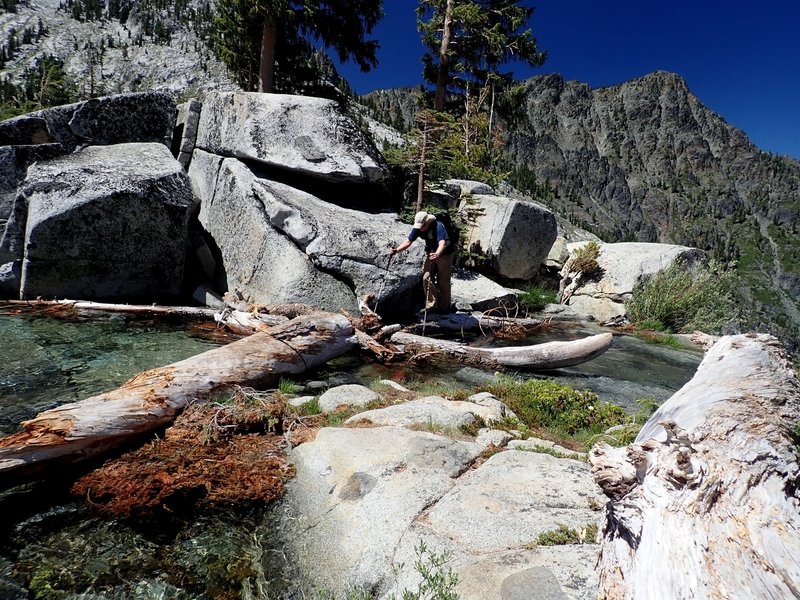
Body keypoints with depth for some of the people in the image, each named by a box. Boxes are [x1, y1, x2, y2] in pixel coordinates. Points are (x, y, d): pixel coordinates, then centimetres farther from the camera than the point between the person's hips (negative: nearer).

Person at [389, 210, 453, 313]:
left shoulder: (438, 227, -32)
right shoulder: (417, 228, -13)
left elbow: (442, 243, -47)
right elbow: (408, 241, -15)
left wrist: (437, 254, -67)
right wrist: (397, 250, -31)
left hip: (444, 254, -6)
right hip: (430, 253, 6)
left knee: (443, 281, -2)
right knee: (426, 278, -1)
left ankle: (445, 307, 12)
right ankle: (432, 305, 10)